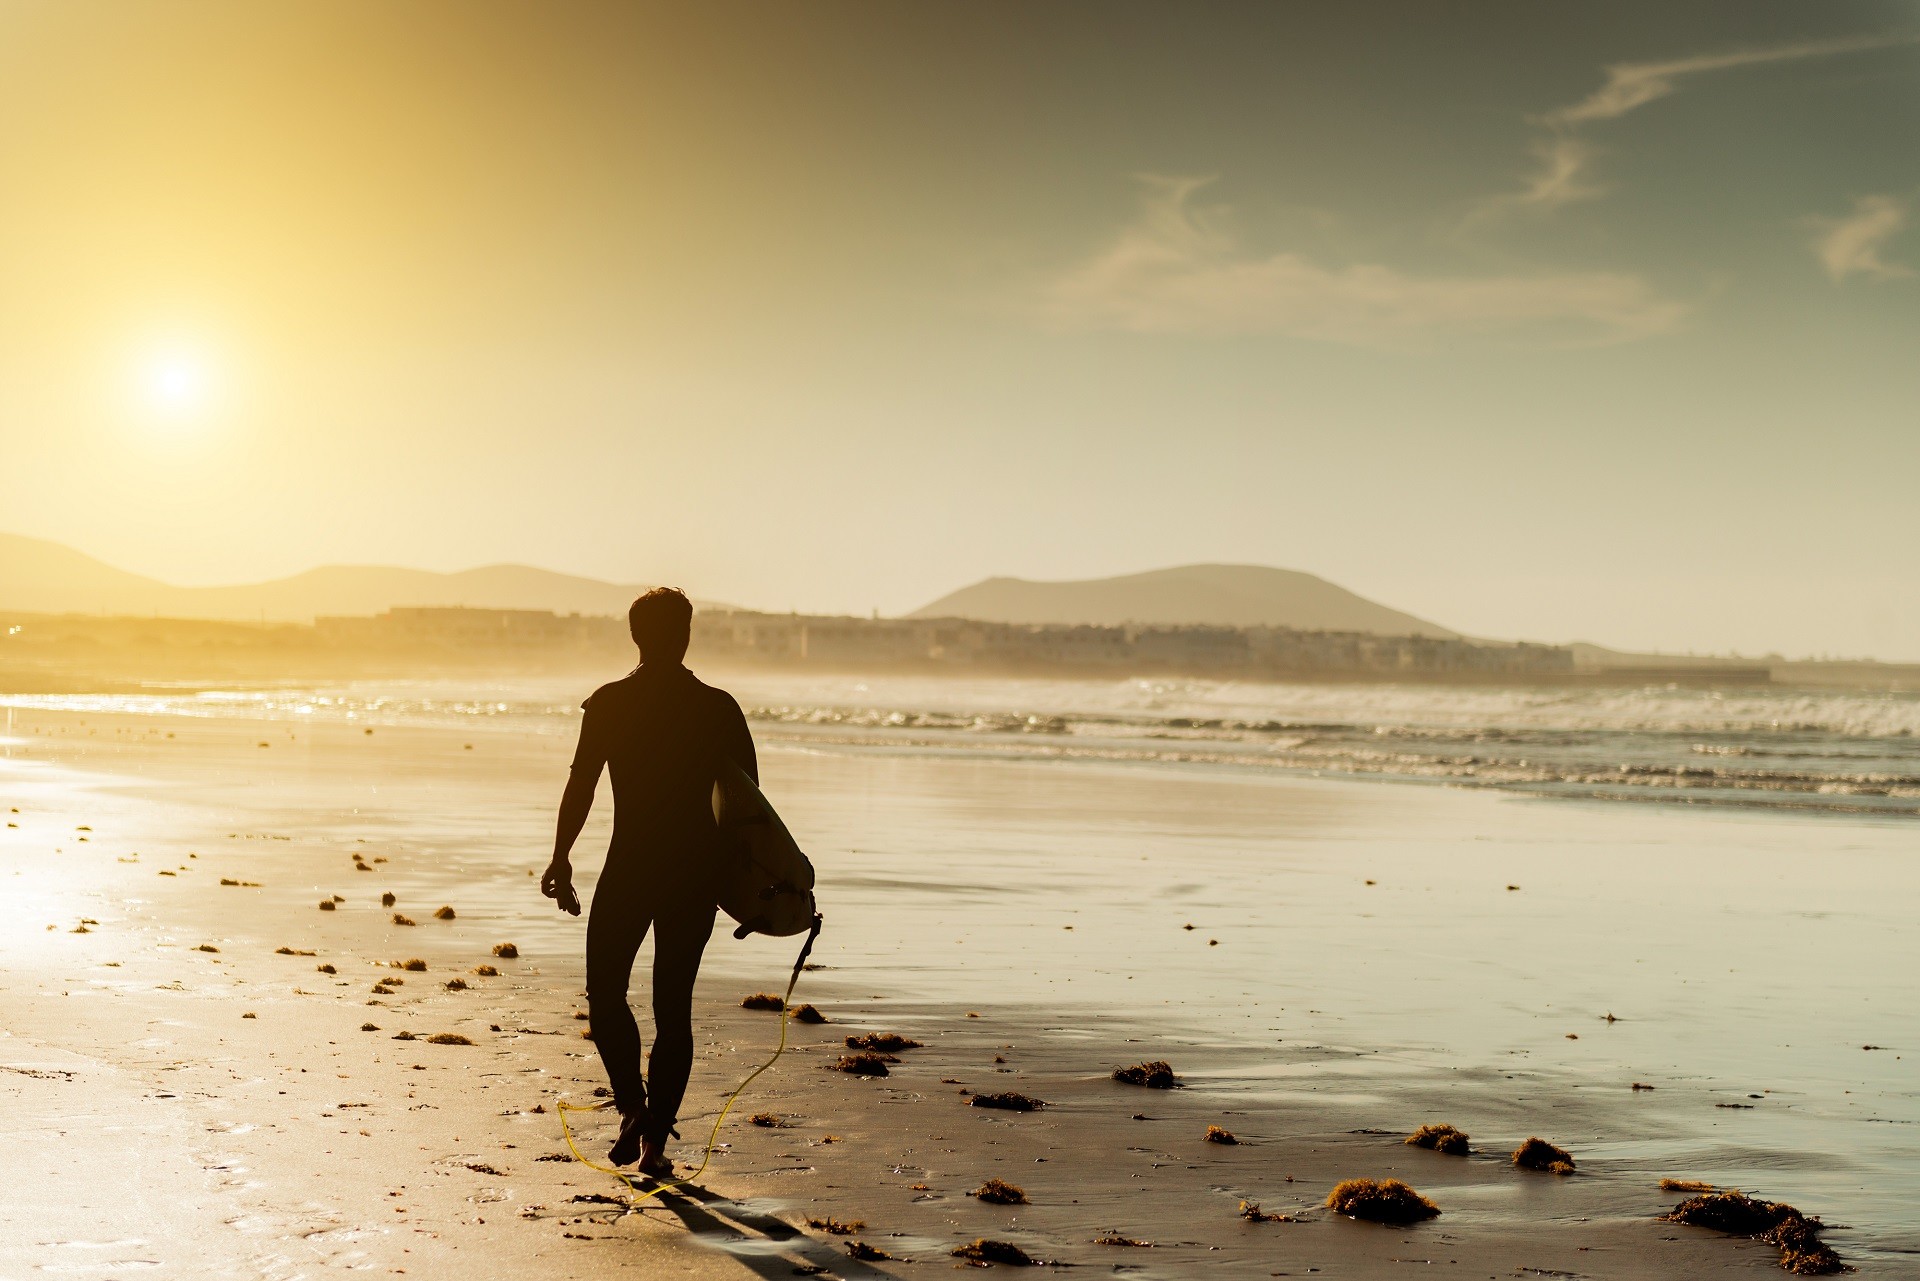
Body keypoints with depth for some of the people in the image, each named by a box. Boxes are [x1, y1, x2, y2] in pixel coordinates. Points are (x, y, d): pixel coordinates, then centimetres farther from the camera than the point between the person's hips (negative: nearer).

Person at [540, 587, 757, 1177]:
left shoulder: (608, 703, -4)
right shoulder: (719, 708, 1)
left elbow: (580, 787, -6)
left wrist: (560, 858, 2)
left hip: (629, 868, -2)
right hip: (697, 872, 2)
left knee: (604, 992, 12)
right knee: (674, 1006, 9)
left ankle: (633, 1106, -7)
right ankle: (655, 1137, 8)